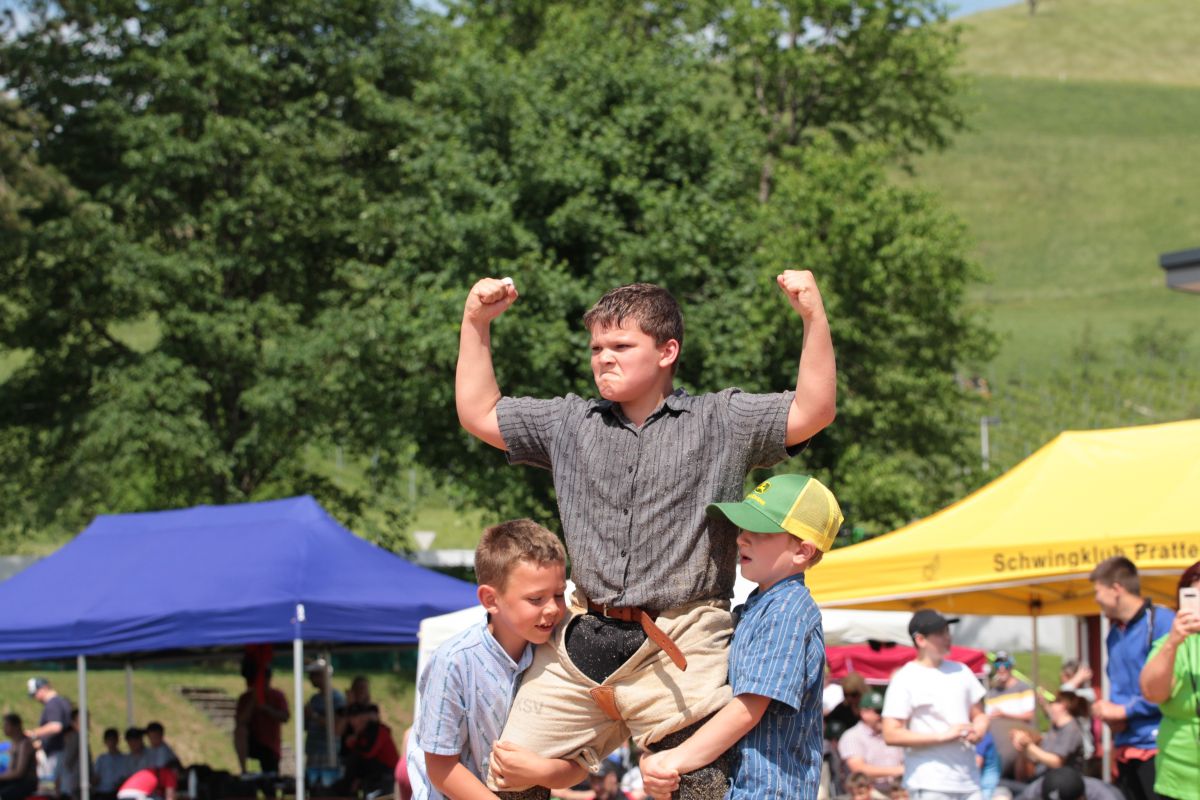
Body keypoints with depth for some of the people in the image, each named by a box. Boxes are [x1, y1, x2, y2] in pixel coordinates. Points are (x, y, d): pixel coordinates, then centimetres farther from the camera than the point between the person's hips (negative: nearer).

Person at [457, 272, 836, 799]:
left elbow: (812, 412, -7)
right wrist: (476, 322, 15)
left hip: (680, 649, -4)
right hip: (584, 639, 4)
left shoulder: (722, 421, 4)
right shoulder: (570, 424, 15)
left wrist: (813, 317, -18)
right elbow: (478, 414, 22)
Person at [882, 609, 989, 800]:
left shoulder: (960, 671, 14)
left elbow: (978, 714, 23)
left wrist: (978, 730, -2)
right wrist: (943, 736, -17)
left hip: (968, 783, 7)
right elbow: (891, 734, -13)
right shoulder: (905, 679, -7)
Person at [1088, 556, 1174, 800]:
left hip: (1157, 746, -8)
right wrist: (1109, 713, 6)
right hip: (1125, 747, 8)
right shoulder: (1114, 634, 15)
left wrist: (1124, 710, -12)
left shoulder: (1162, 622, -11)